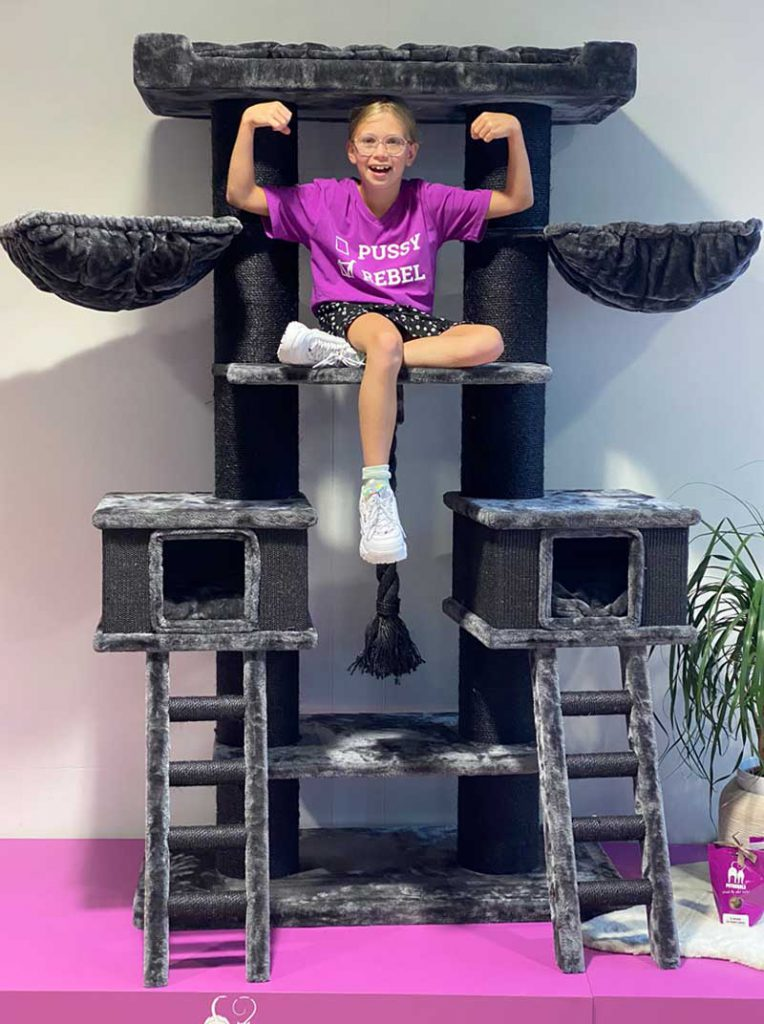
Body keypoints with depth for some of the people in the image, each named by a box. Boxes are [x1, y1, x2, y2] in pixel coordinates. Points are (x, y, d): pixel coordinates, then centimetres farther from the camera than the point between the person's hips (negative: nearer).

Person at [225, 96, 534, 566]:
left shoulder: (430, 202, 5)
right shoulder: (324, 199, 4)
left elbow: (518, 200, 6)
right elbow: (240, 195, 1)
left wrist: (514, 132, -8)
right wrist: (248, 124, -12)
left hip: (413, 316, 3)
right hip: (346, 311, -3)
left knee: (489, 341, -28)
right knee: (385, 338, -41)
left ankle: (341, 354, -30)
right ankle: (375, 488, -39)